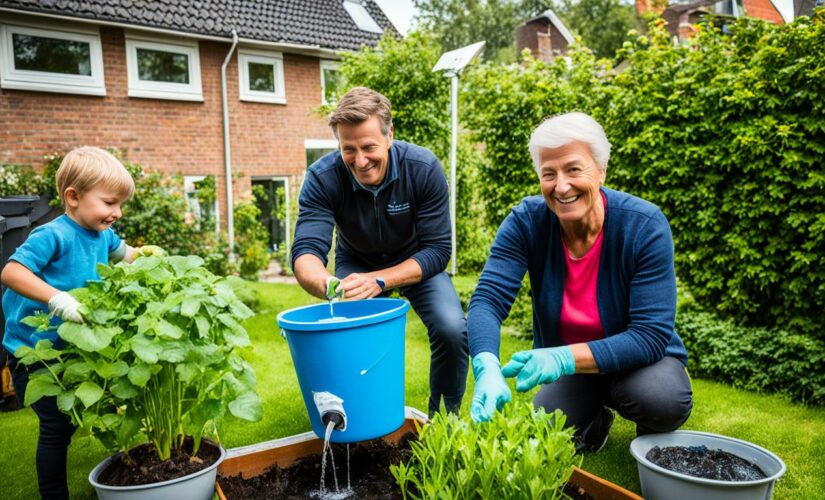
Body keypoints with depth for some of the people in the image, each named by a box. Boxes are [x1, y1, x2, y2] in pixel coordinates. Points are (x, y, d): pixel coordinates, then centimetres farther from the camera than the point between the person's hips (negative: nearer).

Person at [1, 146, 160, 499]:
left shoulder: (102, 234, 1)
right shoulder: (53, 236, -23)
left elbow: (119, 252, 21)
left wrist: (143, 255, -1)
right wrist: (56, 298, -42)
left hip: (71, 349, 7)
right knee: (56, 426, -2)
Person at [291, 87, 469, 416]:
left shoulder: (424, 169, -27)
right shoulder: (322, 178, -25)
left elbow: (437, 250, -25)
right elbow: (306, 251, -32)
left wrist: (379, 281, -40)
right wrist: (329, 285, -57)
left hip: (416, 262, 0)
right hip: (356, 263, 1)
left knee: (453, 331, -24)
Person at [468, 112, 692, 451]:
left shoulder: (645, 226, -24)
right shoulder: (527, 221, -17)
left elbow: (651, 336, -27)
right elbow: (488, 299, -26)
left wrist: (566, 357, -42)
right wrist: (487, 368, -46)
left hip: (638, 360, -2)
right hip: (566, 372, 2)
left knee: (664, 398, -33)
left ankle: (652, 438, 7)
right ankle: (594, 422, 19)